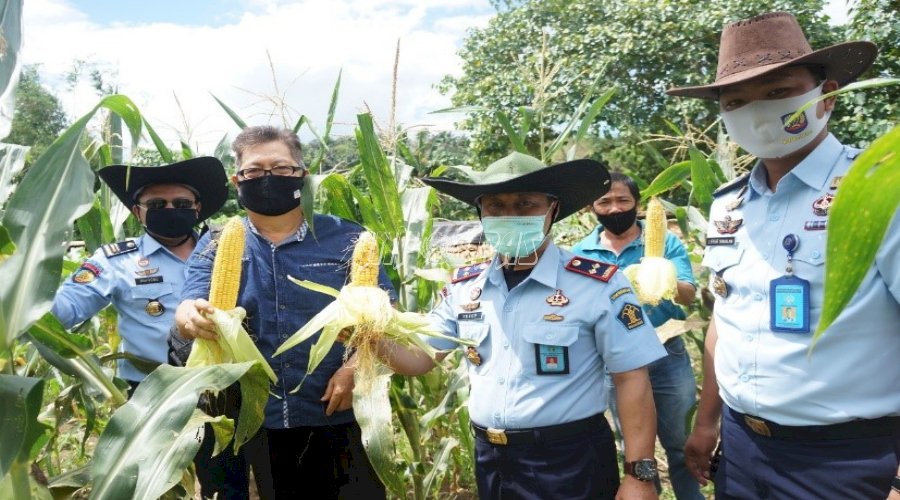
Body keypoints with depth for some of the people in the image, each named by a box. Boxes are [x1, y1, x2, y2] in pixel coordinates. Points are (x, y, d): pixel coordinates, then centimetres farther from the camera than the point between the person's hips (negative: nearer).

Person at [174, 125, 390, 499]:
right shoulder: (216, 246, 3)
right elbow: (190, 308, -10)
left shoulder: (345, 239, -2)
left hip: (340, 416, -1)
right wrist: (191, 317, -34)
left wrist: (356, 366, -16)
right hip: (256, 419, 1)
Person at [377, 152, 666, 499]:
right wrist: (373, 336, -14)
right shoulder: (464, 287, 1)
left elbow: (632, 379, -11)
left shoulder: (597, 285, -13)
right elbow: (419, 358, 5)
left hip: (570, 461, -4)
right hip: (490, 459, 5)